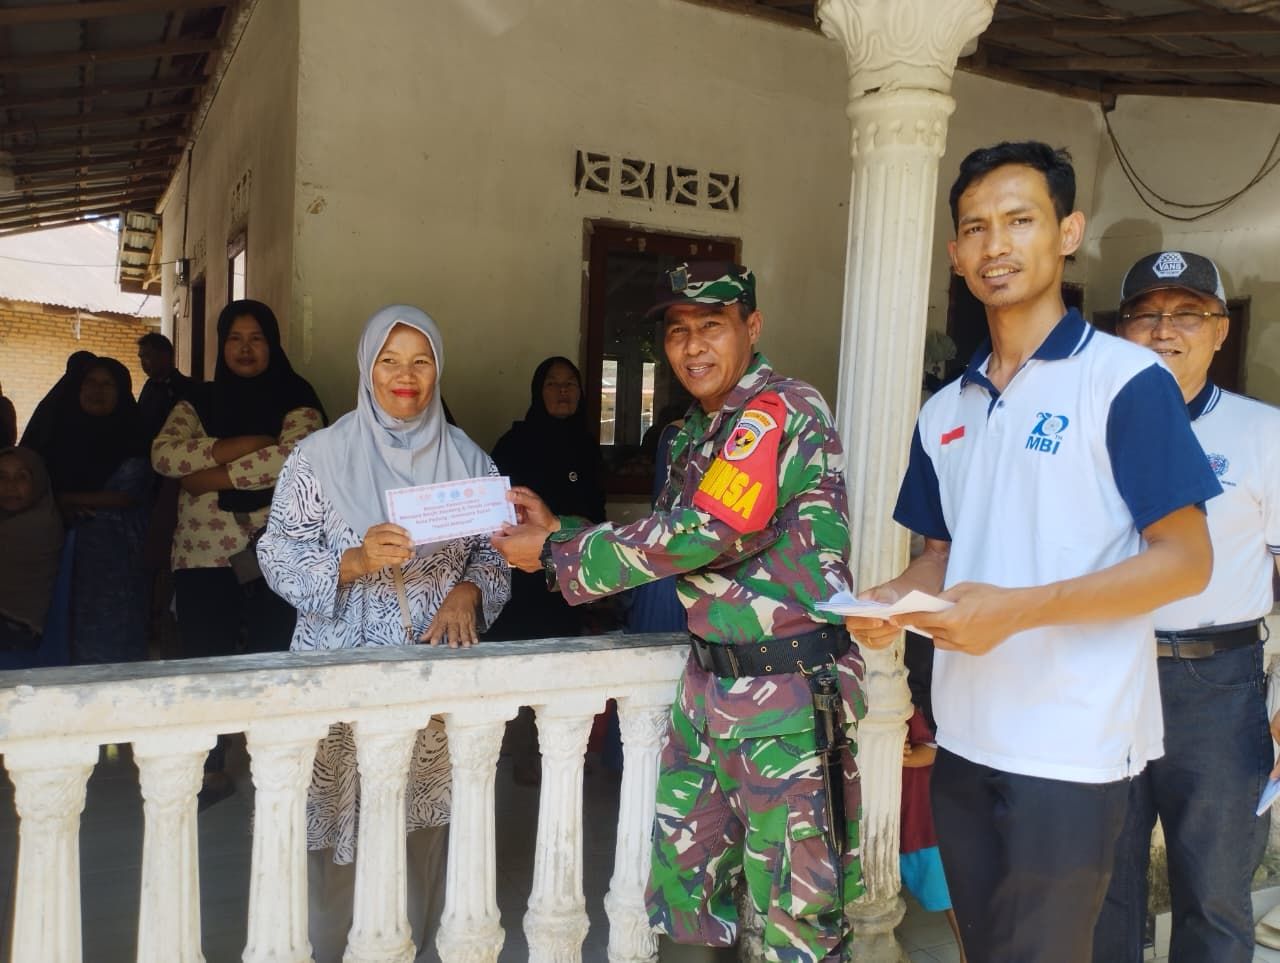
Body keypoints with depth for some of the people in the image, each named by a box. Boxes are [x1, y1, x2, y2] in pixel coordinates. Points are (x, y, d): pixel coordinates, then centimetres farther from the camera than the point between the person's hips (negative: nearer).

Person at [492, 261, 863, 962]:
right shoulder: (696, 432, 13)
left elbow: (704, 533, -22)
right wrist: (558, 532, 3)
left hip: (789, 694, -8)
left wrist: (555, 556, -13)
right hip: (708, 684, 8)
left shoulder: (782, 410, -15)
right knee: (681, 888, 17)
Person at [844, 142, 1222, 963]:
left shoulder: (1126, 380, -9)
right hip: (965, 737, 6)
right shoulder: (945, 411, 10)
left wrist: (1019, 609, -22)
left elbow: (1186, 561, -12)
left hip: (1073, 748, -6)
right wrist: (895, 599, -5)